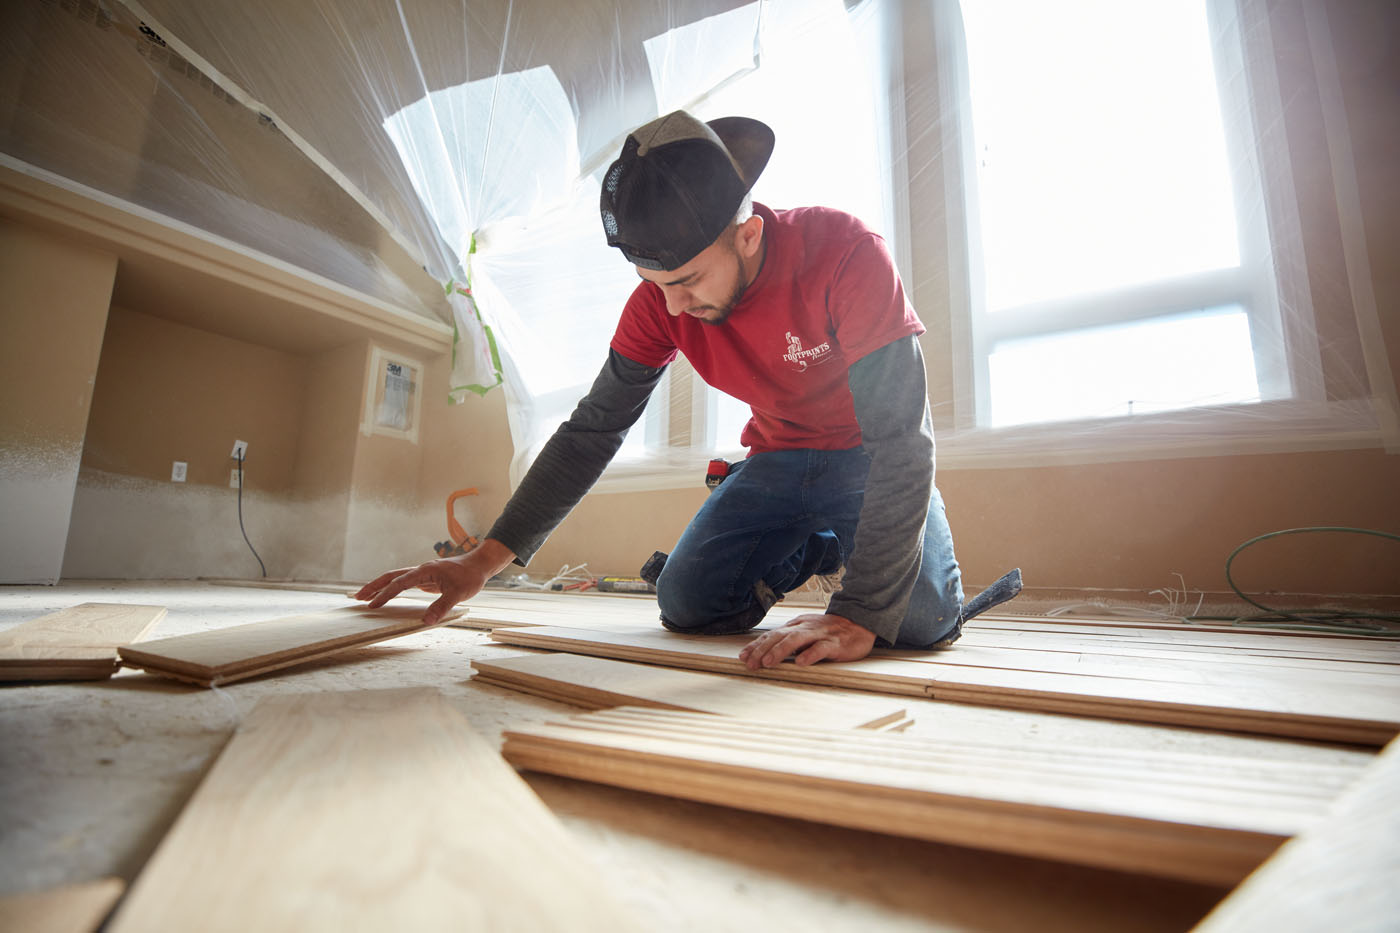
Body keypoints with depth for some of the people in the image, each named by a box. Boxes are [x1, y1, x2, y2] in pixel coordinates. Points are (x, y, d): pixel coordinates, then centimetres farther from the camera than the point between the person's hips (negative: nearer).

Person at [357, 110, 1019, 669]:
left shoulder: (844, 251, -29)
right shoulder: (661, 298, -15)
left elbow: (902, 436, -31)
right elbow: (593, 430, -12)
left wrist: (860, 616, -39)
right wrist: (487, 558, -18)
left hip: (870, 457, -3)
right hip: (779, 456, 4)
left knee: (921, 621, -23)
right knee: (687, 606, -10)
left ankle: (854, 557, 13)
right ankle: (817, 548, 16)